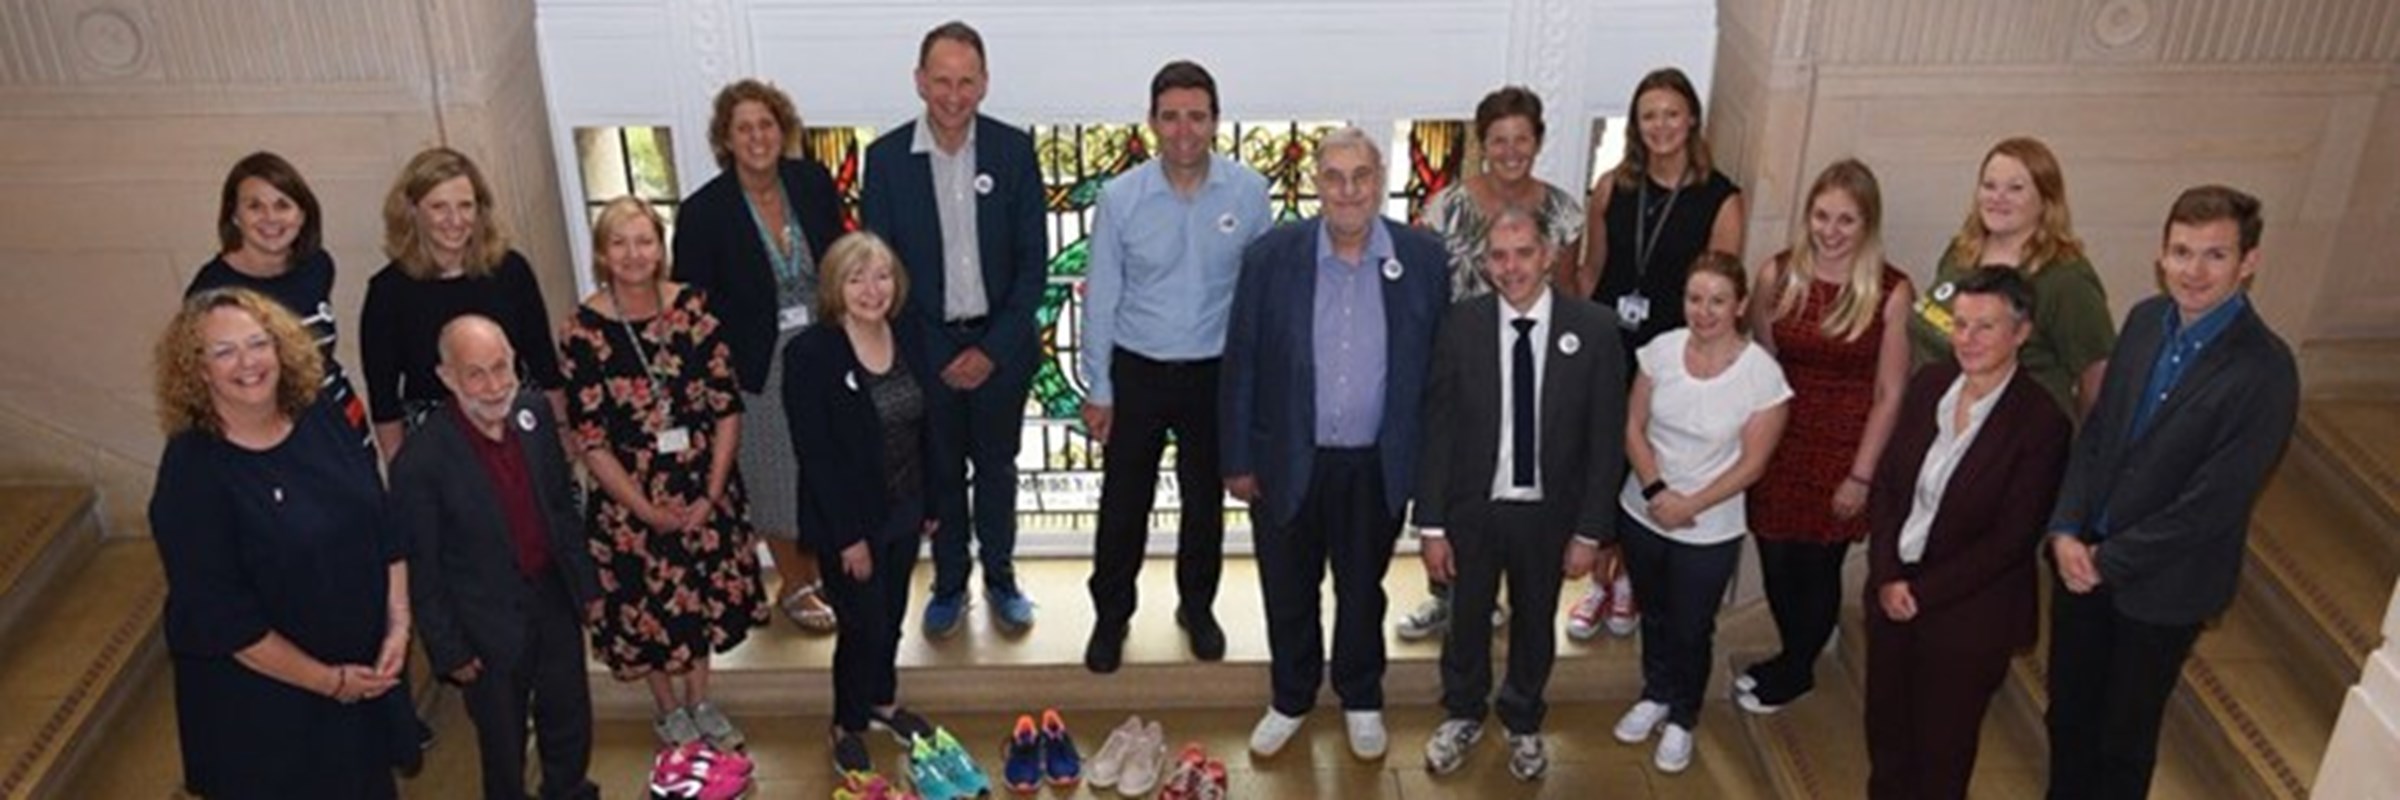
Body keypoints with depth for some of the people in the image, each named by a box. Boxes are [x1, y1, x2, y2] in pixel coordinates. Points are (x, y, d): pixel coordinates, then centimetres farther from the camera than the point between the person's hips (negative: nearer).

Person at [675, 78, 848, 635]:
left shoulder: (813, 183, -7)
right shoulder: (703, 212, -16)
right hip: (757, 368, -3)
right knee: (776, 479, 12)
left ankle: (818, 570, 42)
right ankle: (793, 587, 34)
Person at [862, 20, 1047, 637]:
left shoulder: (1014, 149, -8)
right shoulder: (886, 157, -8)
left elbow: (1033, 260, -5)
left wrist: (994, 349, -10)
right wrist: (932, 357, -9)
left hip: (1001, 344, 0)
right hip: (926, 348, 0)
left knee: (996, 465, 16)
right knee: (940, 470, 14)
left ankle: (999, 576, 34)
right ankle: (949, 582, 32)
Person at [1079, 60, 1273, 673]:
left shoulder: (1248, 193, -11)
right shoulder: (1121, 198, -11)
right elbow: (1101, 298, -4)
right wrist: (1098, 391, -1)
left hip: (1216, 371, 1)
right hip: (1138, 370, -1)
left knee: (1205, 500, 16)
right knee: (1123, 503, 8)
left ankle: (1198, 607, 38)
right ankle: (1111, 616, 29)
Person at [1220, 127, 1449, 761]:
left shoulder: (1423, 258, -8)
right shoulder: (1270, 256, -10)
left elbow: (1439, 366, -1)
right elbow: (1241, 365, -4)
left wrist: (1430, 462, -1)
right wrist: (1238, 460, -3)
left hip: (1378, 466, 0)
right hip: (1289, 463, 0)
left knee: (1363, 590, 19)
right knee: (1288, 592, 16)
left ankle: (1361, 701, 41)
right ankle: (1291, 700, 38)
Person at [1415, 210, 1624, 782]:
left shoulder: (1593, 329, -13)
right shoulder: (1460, 325, -12)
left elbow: (1606, 438, -7)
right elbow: (1437, 428, -8)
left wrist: (1590, 531, -7)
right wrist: (1432, 524, -8)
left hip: (1548, 513, 0)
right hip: (1473, 508, 0)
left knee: (1536, 621, 20)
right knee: (1468, 616, 18)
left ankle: (1523, 722, 46)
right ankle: (1463, 713, 45)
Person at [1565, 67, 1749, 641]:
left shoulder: (1721, 200, -8)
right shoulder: (1612, 188, 0)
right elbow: (1590, 273, 8)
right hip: (1607, 350, 2)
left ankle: (1631, 579, 34)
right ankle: (1601, 579, 28)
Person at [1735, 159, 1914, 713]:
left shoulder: (1891, 291, -12)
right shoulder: (1778, 274, -4)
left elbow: (1890, 393, -7)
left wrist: (1861, 475, -7)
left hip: (1844, 453, -2)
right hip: (1779, 444, 2)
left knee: (1817, 568, 10)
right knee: (1776, 562, 10)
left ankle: (1795, 671, 37)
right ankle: (1795, 656, 39)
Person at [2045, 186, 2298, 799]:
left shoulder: (2265, 372, -23)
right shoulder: (2146, 320, -3)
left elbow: (2213, 503, -22)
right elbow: (2095, 431, 3)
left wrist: (2108, 563, -15)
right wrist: (2065, 530, -10)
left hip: (2162, 586, -5)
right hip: (2083, 558, 5)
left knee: (2125, 737, 14)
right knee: (2067, 713, 21)